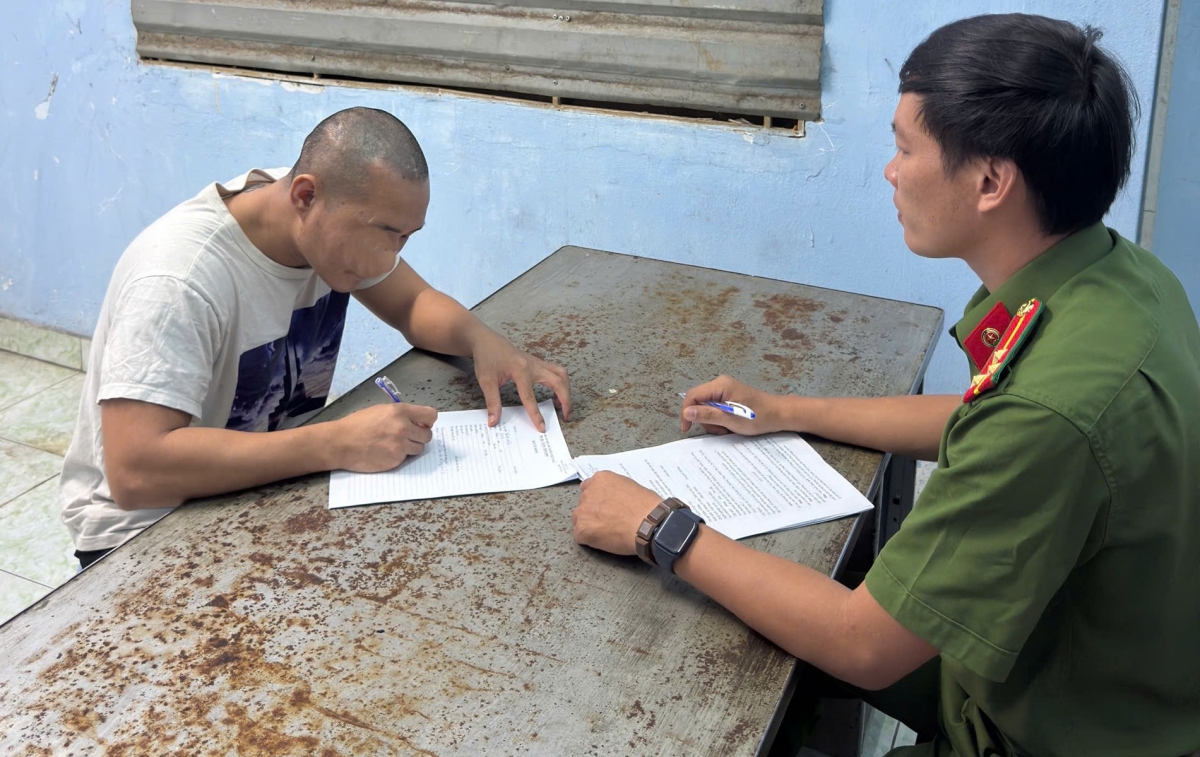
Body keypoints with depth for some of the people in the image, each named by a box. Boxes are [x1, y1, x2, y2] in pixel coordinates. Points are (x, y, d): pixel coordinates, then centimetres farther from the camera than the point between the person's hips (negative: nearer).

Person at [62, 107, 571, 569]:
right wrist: (336, 445, -41)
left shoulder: (345, 225, -9)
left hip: (270, 482, 7)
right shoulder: (179, 280, -31)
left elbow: (412, 303, 7)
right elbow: (134, 472, -38)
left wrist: (481, 340, -16)